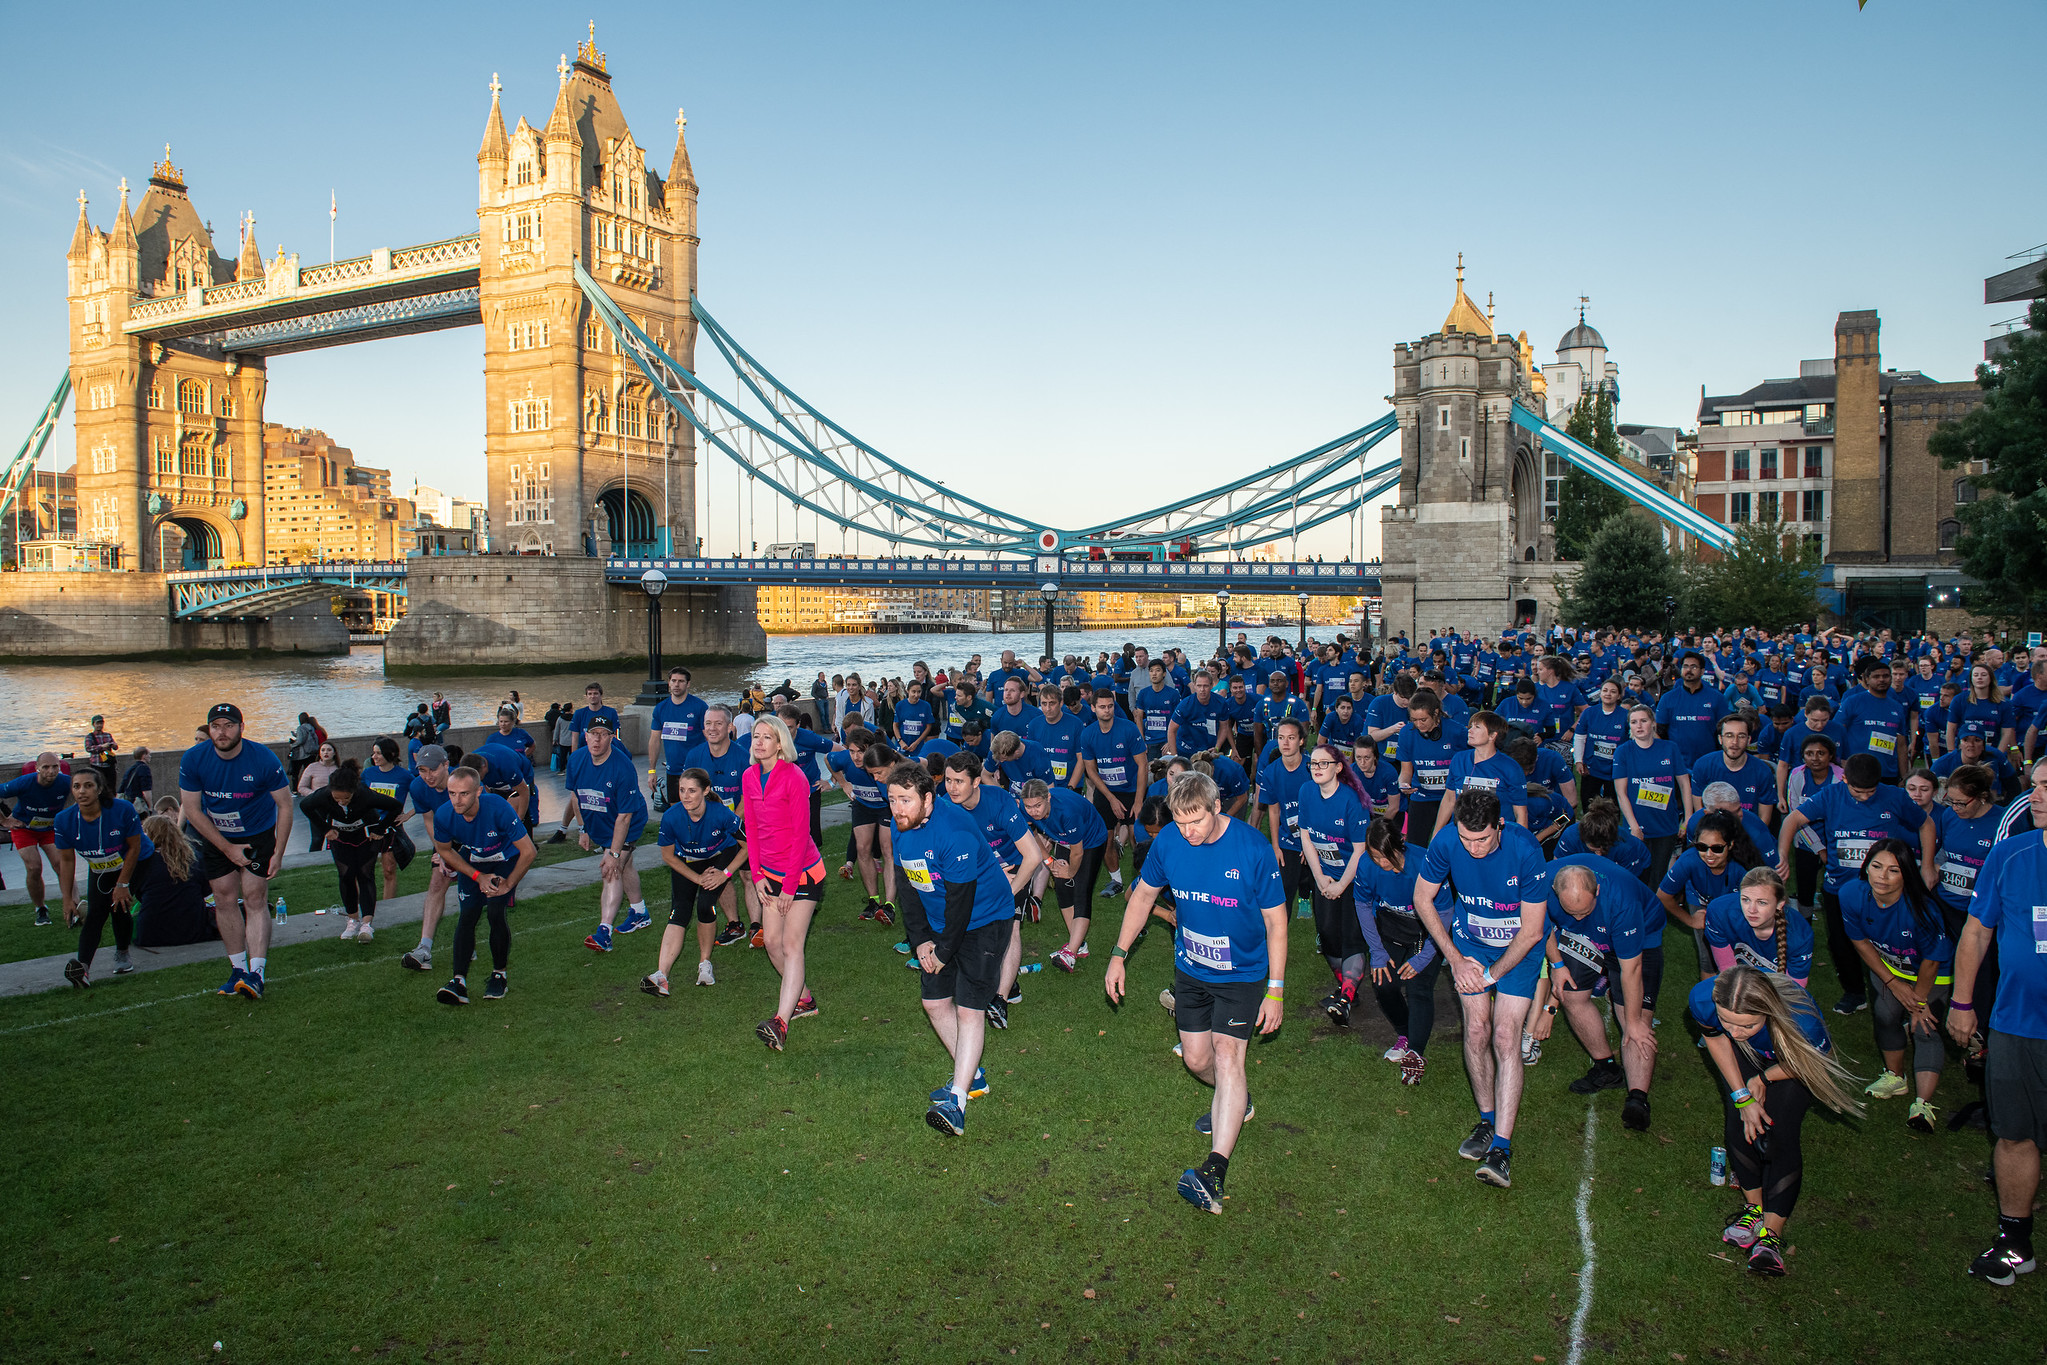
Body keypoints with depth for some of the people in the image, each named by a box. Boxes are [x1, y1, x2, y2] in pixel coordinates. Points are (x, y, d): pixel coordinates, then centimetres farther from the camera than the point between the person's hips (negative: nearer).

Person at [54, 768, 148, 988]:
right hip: (100, 871, 3)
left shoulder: (122, 810, -30)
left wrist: (123, 884, -16)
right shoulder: (65, 820, -20)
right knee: (95, 913, -12)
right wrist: (68, 898, -13)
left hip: (136, 864, -3)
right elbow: (66, 860, -10)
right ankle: (83, 968, -24)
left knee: (119, 906, -14)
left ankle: (122, 954, 10)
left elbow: (134, 847, -17)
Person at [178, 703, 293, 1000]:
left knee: (255, 900, -10)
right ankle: (238, 970, 12)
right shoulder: (193, 760, -15)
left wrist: (278, 853, -13)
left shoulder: (263, 759, -21)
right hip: (216, 837, 3)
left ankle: (256, 973, -14)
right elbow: (191, 809, -8)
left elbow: (285, 805, -12)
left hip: (258, 835, -3)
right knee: (225, 900, 2)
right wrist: (228, 848, -10)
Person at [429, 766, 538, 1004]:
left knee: (496, 913, -16)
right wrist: (478, 876, -9)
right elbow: (445, 850, -2)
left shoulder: (498, 809, -37)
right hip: (471, 862, 3)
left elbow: (528, 851, -26)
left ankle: (499, 975, 2)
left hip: (505, 861, -3)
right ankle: (459, 981, -11)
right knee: (468, 915, -10)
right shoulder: (444, 815, -26)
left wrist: (508, 885, -16)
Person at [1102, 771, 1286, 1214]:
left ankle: (1215, 1170, -24)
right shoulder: (1168, 841, -12)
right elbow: (1144, 895, 5)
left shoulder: (1253, 847, -22)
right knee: (1196, 1060, 13)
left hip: (1242, 973, -4)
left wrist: (1276, 990, -14)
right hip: (1189, 967, 5)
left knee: (1227, 1054, -18)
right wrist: (1118, 956, 3)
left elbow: (1275, 920, -13)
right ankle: (1237, 1102, 45)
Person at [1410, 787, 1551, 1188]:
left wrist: (1493, 974, -12)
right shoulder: (1446, 842, -21)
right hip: (1469, 941, 3)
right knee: (1476, 1030, -2)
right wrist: (1455, 958, -5)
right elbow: (1422, 899, -4)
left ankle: (1501, 1146, -10)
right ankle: (1487, 1120, 19)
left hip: (1518, 948, -3)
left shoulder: (1525, 851, -29)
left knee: (1505, 1036, -12)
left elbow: (1531, 932, -19)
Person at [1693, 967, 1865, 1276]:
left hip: (1794, 1061, -2)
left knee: (1780, 1131, -17)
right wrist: (1742, 1095, -15)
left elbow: (1822, 1062, -17)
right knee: (1739, 1119, -15)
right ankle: (1754, 1206, 5)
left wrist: (1764, 1079, -14)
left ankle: (1771, 1233, -13)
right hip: (1747, 1057, 2)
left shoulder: (1800, 1017, -43)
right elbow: (1715, 1039, -12)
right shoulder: (1702, 999, -37)